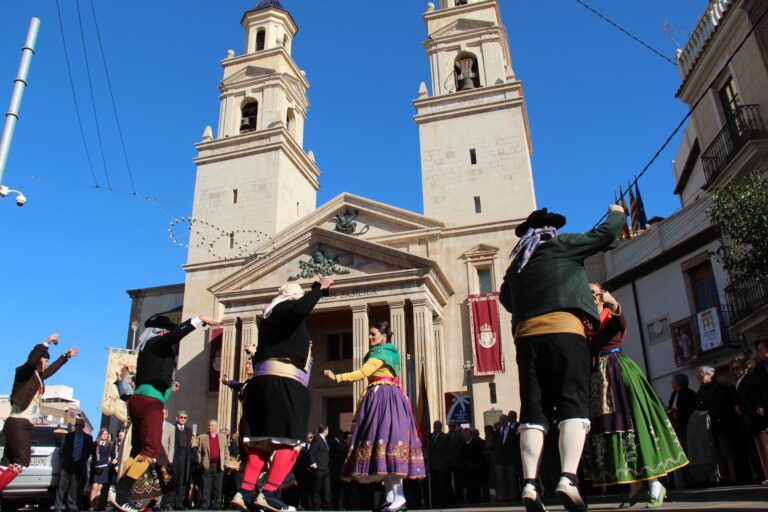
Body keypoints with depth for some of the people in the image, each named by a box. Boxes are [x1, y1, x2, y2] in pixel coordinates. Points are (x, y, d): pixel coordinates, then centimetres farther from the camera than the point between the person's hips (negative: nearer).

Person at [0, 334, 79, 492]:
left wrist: (66, 356, 46)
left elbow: (52, 369, 38)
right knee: (22, 460, -14)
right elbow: (31, 360, -28)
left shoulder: (38, 375, 18)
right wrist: (47, 343, -26)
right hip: (17, 423, -9)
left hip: (24, 424, 9)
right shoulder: (24, 372, -5)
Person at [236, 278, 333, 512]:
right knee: (290, 440, -9)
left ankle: (246, 491, 1)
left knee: (264, 439, 6)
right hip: (283, 382, -9)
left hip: (264, 380, 9)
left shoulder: (271, 315, 26)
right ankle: (269, 493, -16)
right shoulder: (286, 308, 0)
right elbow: (301, 308, -23)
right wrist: (320, 287, -12)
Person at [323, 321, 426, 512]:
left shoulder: (381, 352, -6)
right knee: (383, 438, 4)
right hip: (382, 400, 10)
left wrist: (337, 377, -20)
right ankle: (390, 496, 3)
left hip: (384, 399, -10)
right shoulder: (389, 352, 24)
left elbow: (363, 373, -18)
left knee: (387, 441, -15)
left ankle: (399, 496, -18)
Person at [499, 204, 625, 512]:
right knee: (573, 405, -8)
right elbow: (606, 234, 15)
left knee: (534, 410, 0)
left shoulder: (516, 264, 23)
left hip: (526, 336, 4)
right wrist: (617, 214, 34)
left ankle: (529, 483, -10)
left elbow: (506, 299, 35)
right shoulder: (561, 245, 10)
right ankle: (568, 478, -24)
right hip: (563, 330, -4)